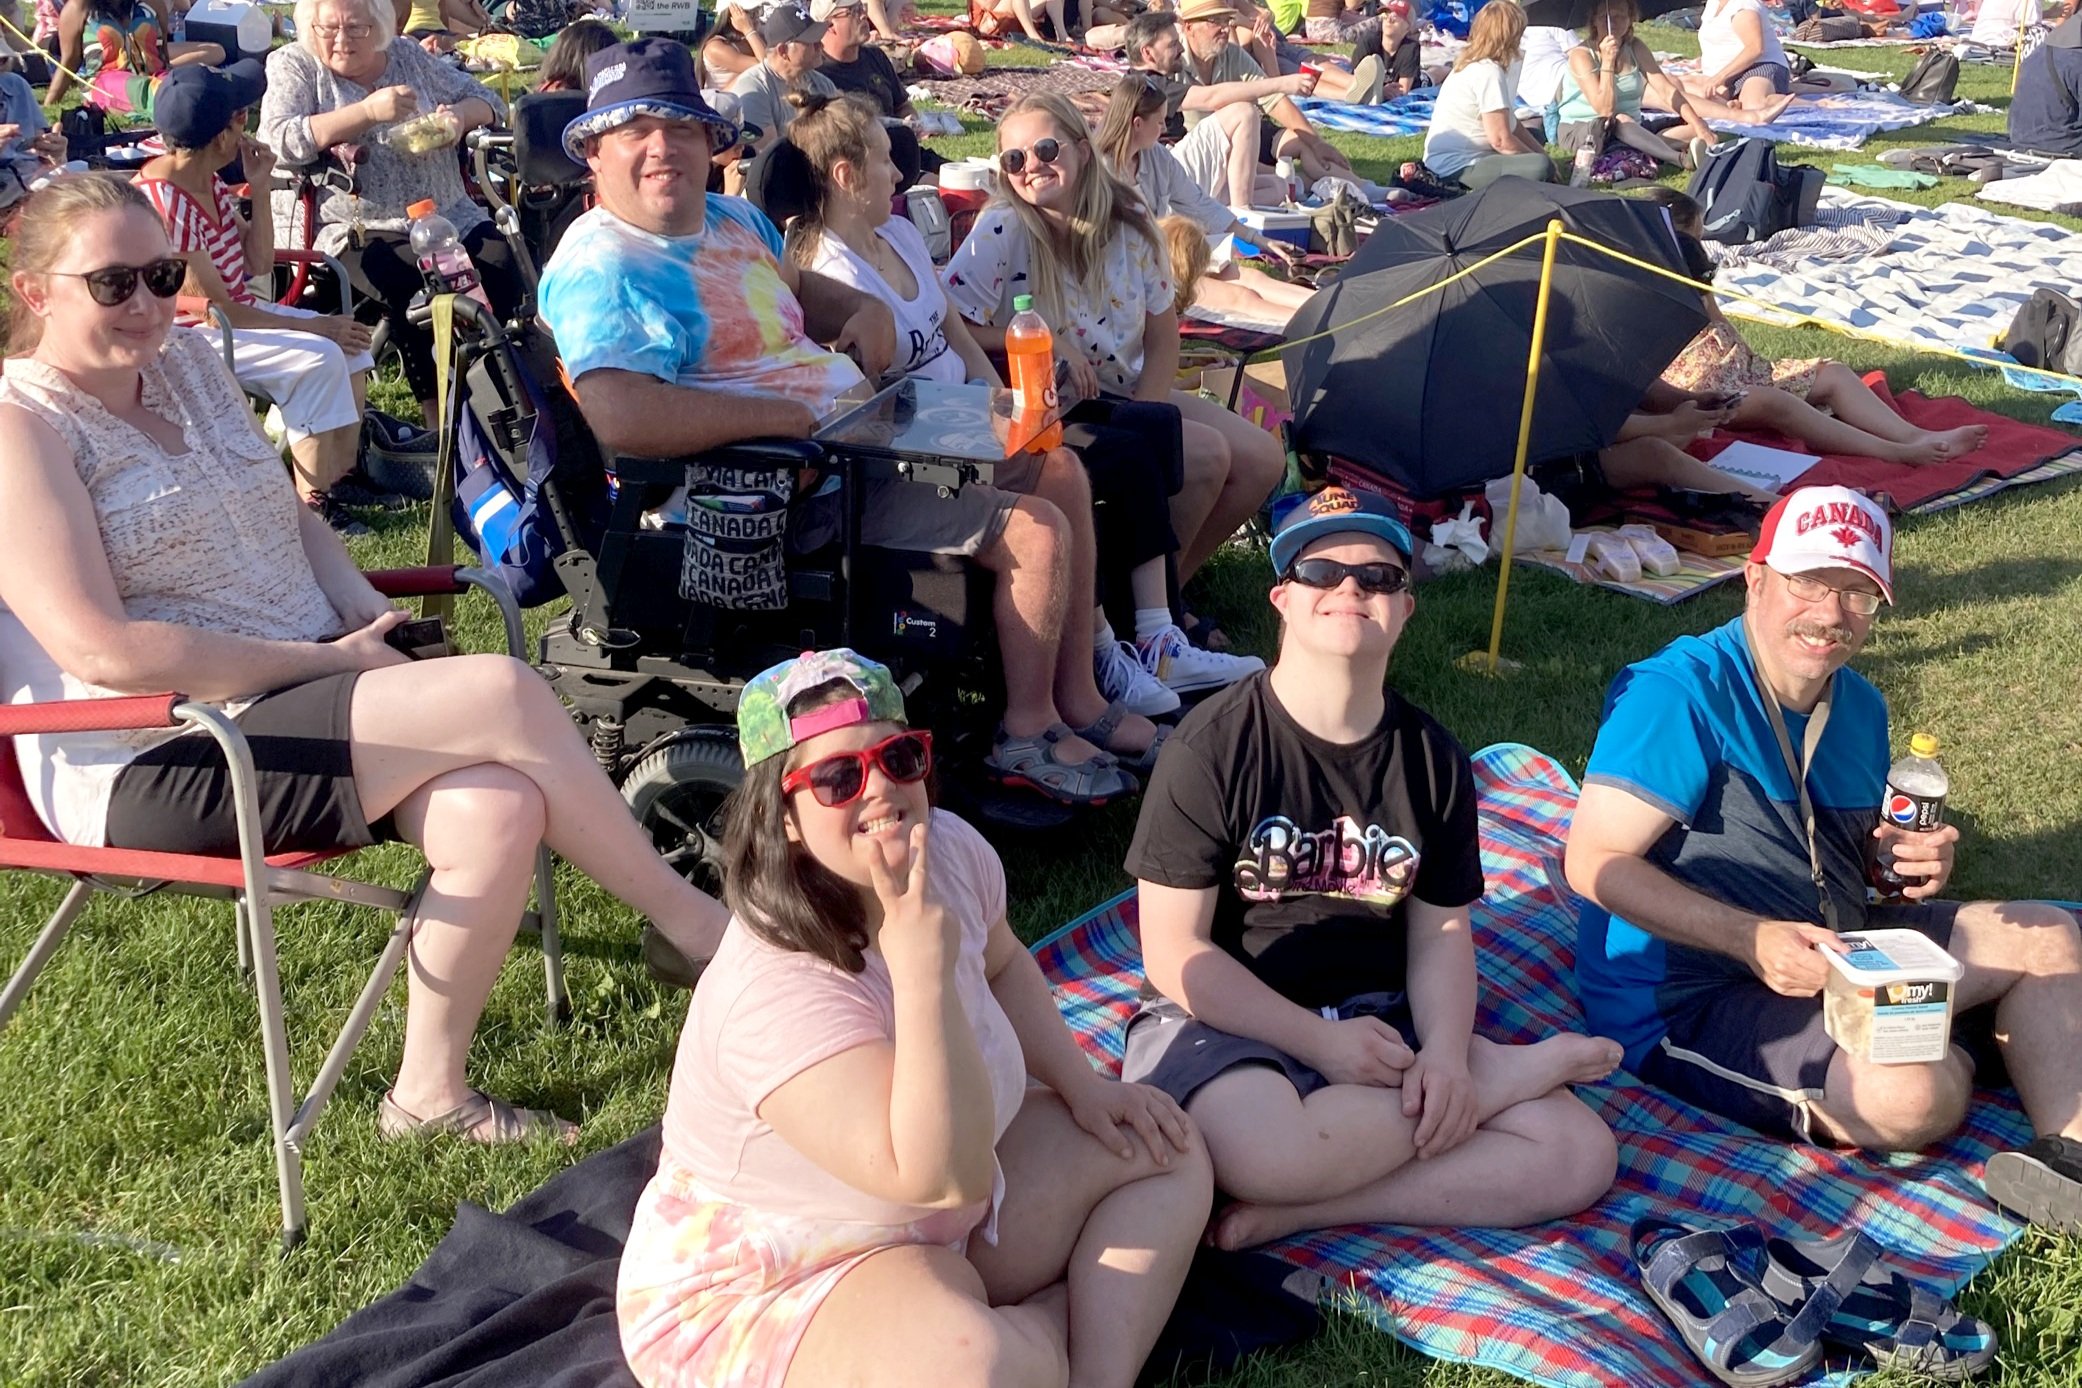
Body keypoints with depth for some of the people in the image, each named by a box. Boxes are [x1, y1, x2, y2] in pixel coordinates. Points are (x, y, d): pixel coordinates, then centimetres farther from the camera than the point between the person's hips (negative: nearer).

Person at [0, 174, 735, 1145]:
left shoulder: (187, 358, 13)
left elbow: (287, 517, 22)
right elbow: (102, 651, -18)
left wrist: (368, 612, 2)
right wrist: (324, 659, -16)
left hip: (291, 701, 7)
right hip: (150, 766, -7)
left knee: (497, 811, -23)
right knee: (503, 693, -23)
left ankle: (429, 1093, -4)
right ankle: (695, 925, -5)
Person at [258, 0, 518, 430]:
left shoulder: (408, 56, 14)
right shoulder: (292, 65, 4)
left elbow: (487, 100, 16)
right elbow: (282, 140, -14)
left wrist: (459, 115, -8)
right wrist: (368, 111, -20)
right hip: (361, 230, -4)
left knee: (501, 270, -22)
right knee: (414, 285, -32)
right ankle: (438, 417, -20)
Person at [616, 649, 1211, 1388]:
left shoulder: (954, 850, -9)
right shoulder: (777, 992, -33)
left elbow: (1003, 965, 16)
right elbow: (945, 1177, -38)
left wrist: (1085, 1088, 5)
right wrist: (922, 966, -44)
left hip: (932, 1225, 9)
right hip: (765, 1292, -8)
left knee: (1165, 1152, 8)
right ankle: (1074, 1321, -2)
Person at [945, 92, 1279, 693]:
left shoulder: (1128, 222, -1)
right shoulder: (1002, 230, -16)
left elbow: (1163, 333, 3)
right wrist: (1047, 341, -25)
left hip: (1133, 397, 7)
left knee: (1262, 458, -4)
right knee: (1206, 455, -22)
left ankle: (1156, 593, 8)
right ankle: (1149, 623, -5)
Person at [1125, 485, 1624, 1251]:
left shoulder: (1432, 759, 4)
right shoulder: (1211, 748, -11)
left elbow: (1440, 933, 5)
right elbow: (1175, 951, -12)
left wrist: (1446, 1054, -16)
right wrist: (1321, 1045, -17)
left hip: (1378, 1016, 5)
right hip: (1226, 1019, -4)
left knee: (1581, 1152, -13)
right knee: (1265, 1153, -39)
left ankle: (1296, 1211, -17)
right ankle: (1506, 1072, -13)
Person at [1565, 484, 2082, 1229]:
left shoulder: (1858, 707, 9)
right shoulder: (1678, 694, -19)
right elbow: (1596, 864, -24)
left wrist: (1917, 856, -1)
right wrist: (1753, 939, -32)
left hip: (1828, 959, 9)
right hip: (1685, 1000, -9)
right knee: (1917, 1094, -32)